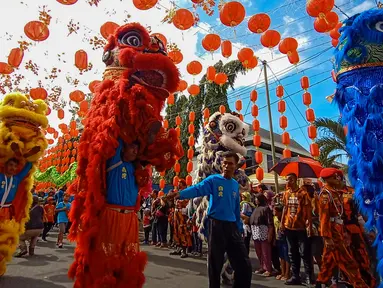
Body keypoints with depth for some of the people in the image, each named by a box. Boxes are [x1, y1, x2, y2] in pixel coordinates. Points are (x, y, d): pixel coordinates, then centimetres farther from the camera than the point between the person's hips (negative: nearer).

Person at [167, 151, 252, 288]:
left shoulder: (235, 184, 10)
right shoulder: (213, 180, -5)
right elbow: (197, 189, -23)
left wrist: (240, 227, 15)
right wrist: (180, 194, -41)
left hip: (232, 226, 5)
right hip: (216, 225, -4)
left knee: (244, 265, 9)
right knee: (215, 264, 8)